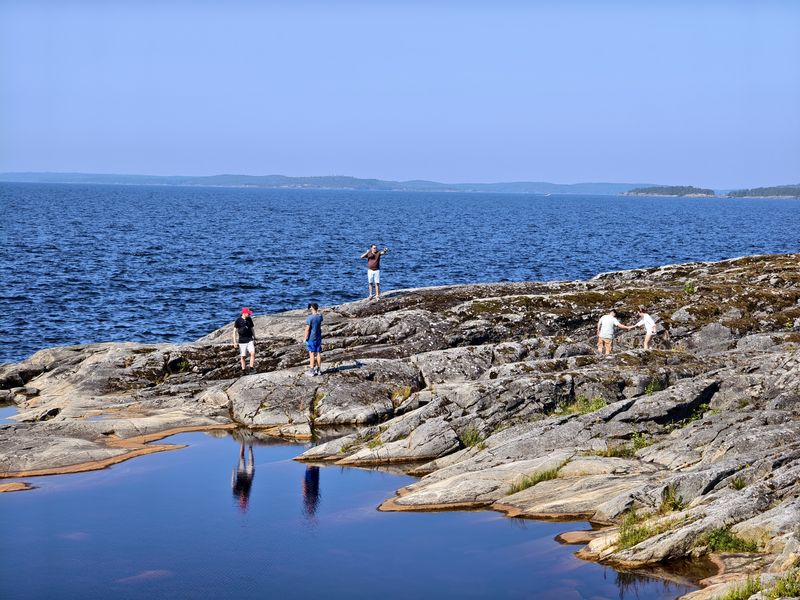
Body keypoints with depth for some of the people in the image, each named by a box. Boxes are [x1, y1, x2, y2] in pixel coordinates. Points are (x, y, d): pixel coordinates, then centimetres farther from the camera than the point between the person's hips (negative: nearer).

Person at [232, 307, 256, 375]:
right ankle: (244, 370, 13)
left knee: (253, 353, -16)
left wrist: (254, 339, 16)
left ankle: (252, 368, -13)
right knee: (242, 356, 4)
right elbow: (235, 331, -3)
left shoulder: (249, 320, 4)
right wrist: (235, 342, -6)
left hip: (250, 340, 2)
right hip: (242, 341, -2)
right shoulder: (238, 320, -7)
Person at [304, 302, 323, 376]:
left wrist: (305, 338, -7)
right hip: (318, 337, 6)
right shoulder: (320, 317, 0)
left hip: (311, 338, -6)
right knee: (318, 353, 11)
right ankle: (318, 369, 19)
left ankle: (312, 371, 1)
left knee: (312, 354, -1)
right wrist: (318, 312, 18)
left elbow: (307, 329, -17)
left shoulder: (310, 318, -18)